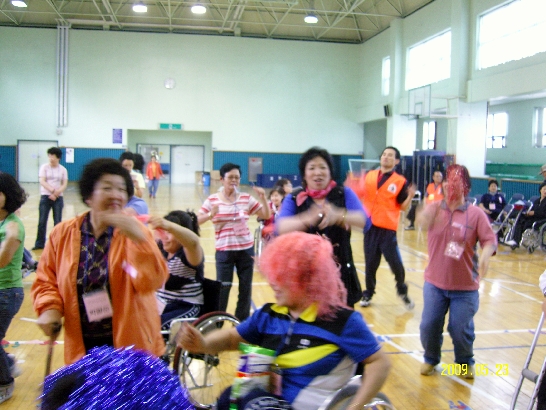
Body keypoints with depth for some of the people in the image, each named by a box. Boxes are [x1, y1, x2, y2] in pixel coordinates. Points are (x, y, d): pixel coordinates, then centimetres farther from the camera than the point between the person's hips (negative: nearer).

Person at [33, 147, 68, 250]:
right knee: (42, 221, 1)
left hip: (58, 198, 1)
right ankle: (39, 243, 10)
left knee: (58, 222, 3)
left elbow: (64, 184, -1)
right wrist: (52, 190, -21)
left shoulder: (63, 170, 4)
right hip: (45, 197, -1)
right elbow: (42, 181, -9)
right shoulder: (44, 167, 1)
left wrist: (57, 192, -18)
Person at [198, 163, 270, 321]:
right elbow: (197, 221, -8)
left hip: (246, 249, 2)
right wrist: (210, 215, -26)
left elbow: (266, 215, 5)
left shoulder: (246, 198, 3)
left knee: (246, 287, 9)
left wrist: (263, 198, -9)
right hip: (224, 250, -2)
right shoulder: (212, 200, -3)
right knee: (222, 288, 0)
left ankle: (242, 322, 25)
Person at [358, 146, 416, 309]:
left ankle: (402, 291, 21)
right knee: (370, 263, 8)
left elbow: (402, 206, -2)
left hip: (387, 229, -3)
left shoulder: (400, 181, -2)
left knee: (395, 263, -4)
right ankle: (368, 294, 24)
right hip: (370, 226, 3)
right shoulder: (369, 176, 8)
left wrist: (410, 196, -20)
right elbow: (360, 196, 15)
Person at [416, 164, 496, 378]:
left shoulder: (476, 214, -6)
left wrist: (485, 255, -28)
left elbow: (489, 239, -8)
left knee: (461, 329, 5)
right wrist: (426, 216, -45)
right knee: (429, 325, 4)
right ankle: (431, 359, 31)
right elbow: (423, 221, -22)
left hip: (465, 286, -1)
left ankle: (465, 362, 33)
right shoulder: (435, 208, -3)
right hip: (435, 282, 2)